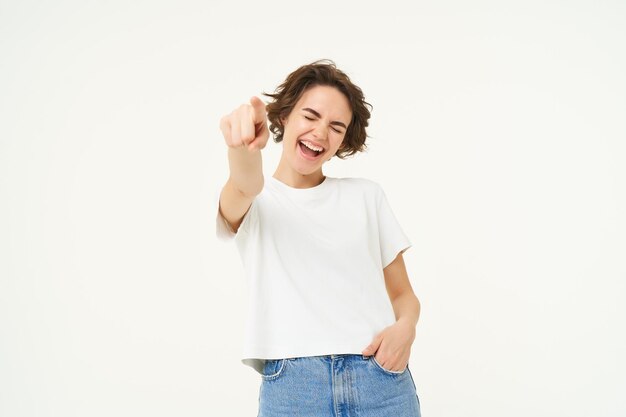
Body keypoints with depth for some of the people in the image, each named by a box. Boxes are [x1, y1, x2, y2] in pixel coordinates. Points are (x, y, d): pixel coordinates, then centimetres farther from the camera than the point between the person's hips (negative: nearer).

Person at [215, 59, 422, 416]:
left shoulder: (367, 195, 12)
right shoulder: (258, 204, 6)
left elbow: (402, 293, 13)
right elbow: (246, 188, -19)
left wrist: (406, 325, -9)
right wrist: (244, 147, -42)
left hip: (383, 380, 2)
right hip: (291, 386, -1)